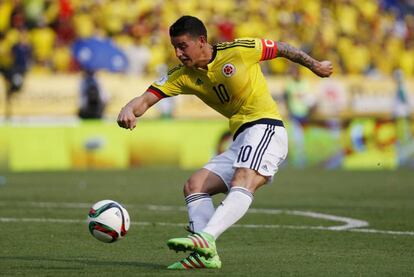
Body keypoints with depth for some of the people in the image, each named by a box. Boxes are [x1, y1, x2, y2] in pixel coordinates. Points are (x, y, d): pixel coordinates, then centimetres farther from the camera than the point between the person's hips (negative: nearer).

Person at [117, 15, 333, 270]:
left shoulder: (239, 50, -6)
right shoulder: (184, 76, 8)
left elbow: (281, 48, 9)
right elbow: (147, 99, 0)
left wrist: (315, 65, 22)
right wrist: (129, 111, -24)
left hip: (265, 127, -8)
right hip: (240, 140, 8)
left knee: (241, 184, -31)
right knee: (194, 186, -2)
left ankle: (205, 238, -52)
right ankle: (207, 254, -14)